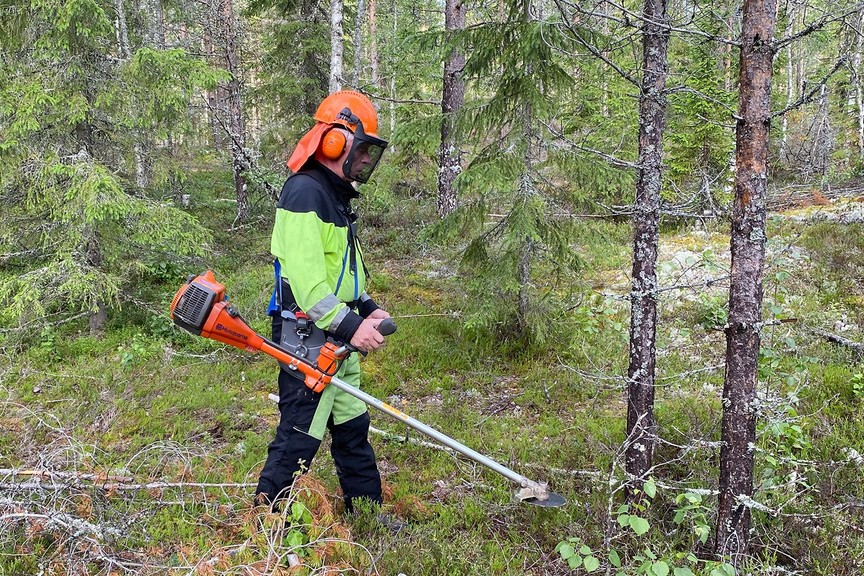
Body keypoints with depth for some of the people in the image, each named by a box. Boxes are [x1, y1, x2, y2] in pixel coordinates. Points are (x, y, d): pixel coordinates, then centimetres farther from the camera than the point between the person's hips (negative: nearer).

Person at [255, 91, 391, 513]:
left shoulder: (336, 196, 16)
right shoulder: (305, 192, -16)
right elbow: (305, 275, -25)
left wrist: (367, 308, 8)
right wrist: (349, 326, -26)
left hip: (337, 343, 11)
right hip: (308, 340, -11)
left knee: (353, 430, 18)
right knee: (297, 441, -4)